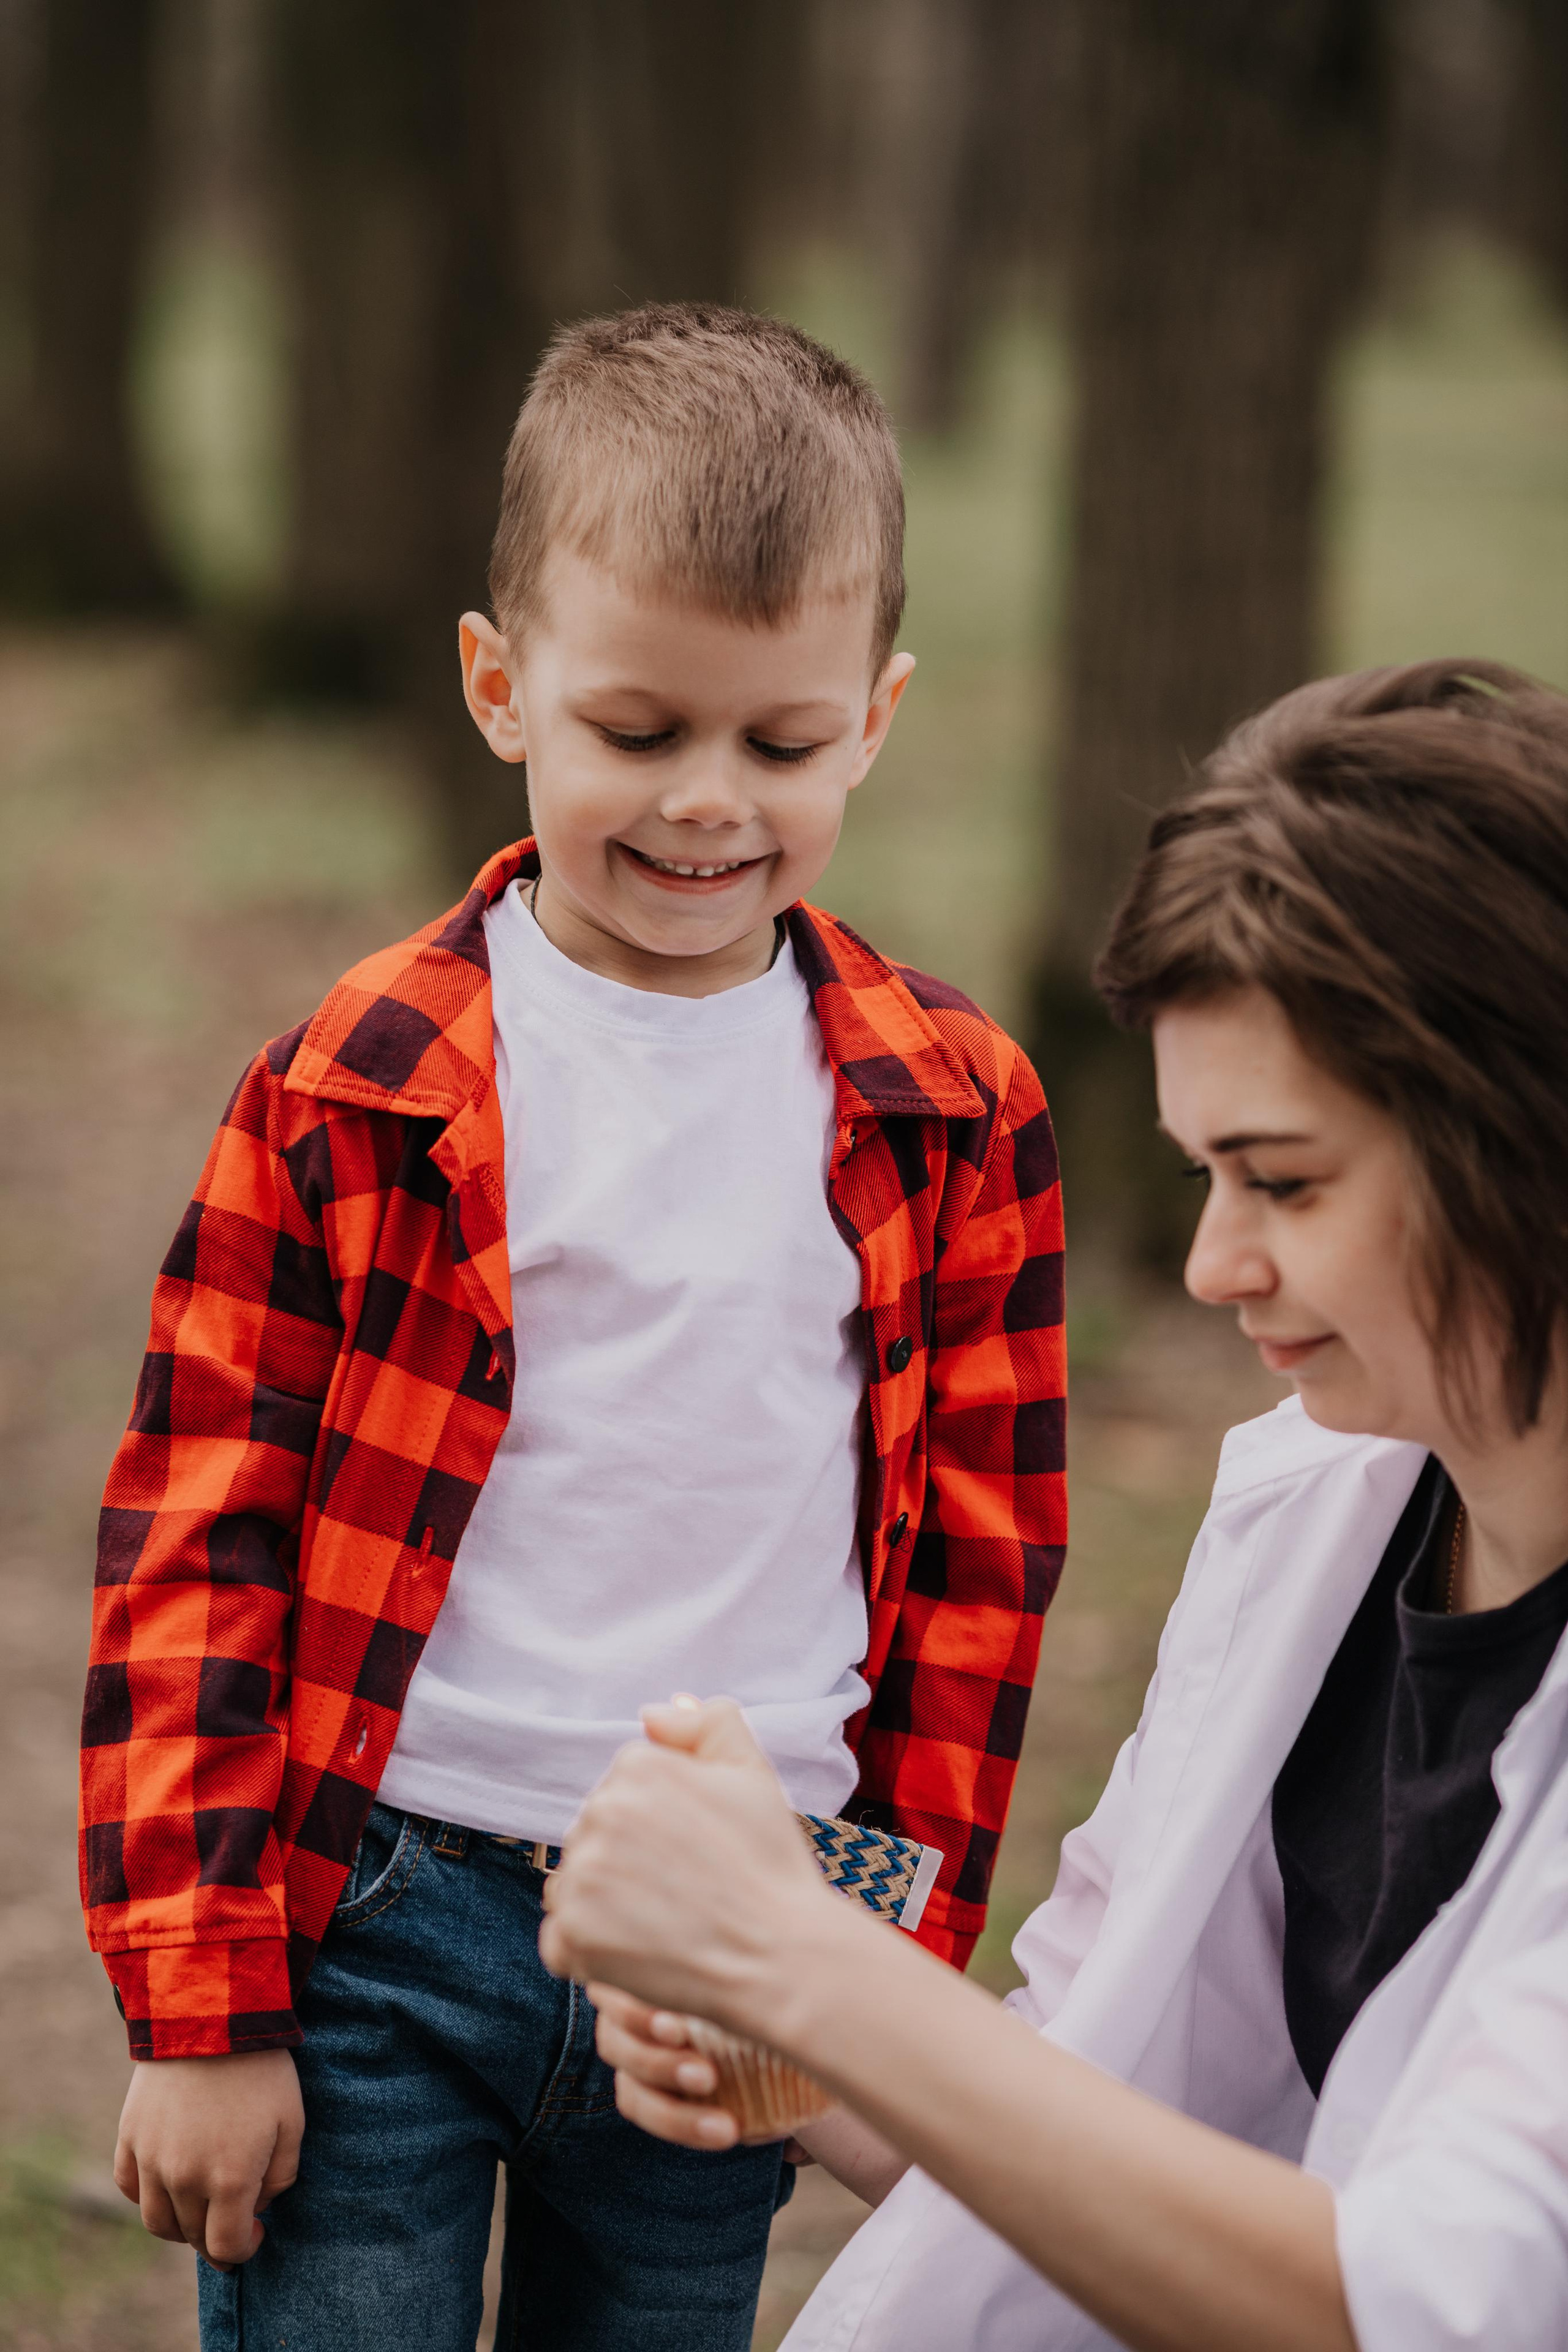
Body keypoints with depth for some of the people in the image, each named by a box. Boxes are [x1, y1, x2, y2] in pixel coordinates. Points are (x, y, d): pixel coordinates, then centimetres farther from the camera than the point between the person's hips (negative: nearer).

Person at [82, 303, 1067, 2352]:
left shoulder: (953, 1121, 2)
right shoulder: (356, 1090, -5)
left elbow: (977, 1568, 8)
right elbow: (194, 1547, -3)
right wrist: (200, 2008, -5)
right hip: (375, 1929, -2)